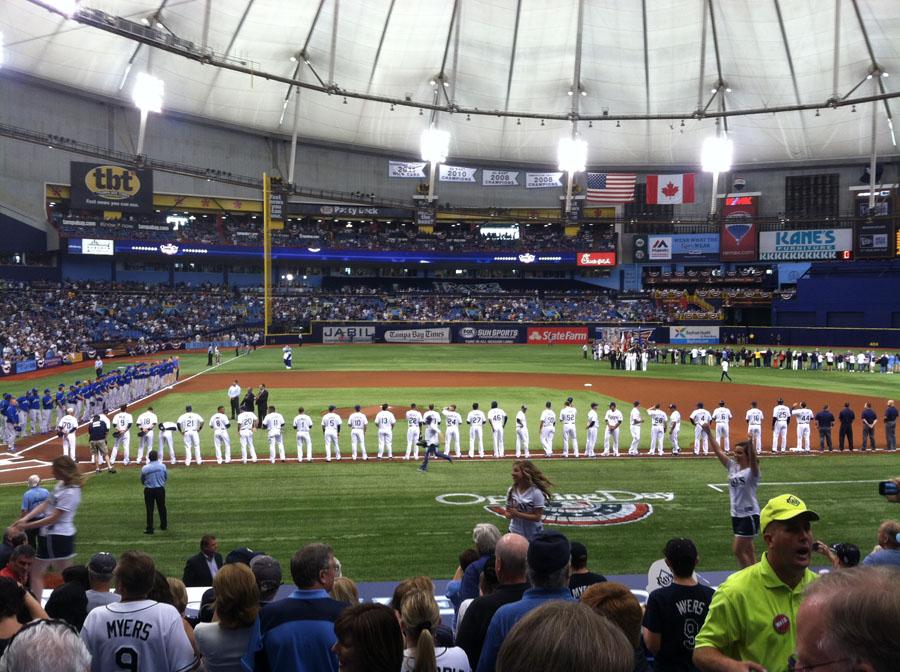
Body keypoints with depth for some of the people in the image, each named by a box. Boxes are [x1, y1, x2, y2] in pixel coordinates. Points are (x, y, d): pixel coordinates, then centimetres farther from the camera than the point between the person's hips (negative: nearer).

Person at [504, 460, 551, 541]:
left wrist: (518, 514, -25)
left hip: (533, 536, -4)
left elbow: (537, 517, -17)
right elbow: (508, 512, 4)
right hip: (515, 533, 4)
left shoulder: (536, 492, -16)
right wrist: (510, 515, -20)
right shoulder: (511, 490, -2)